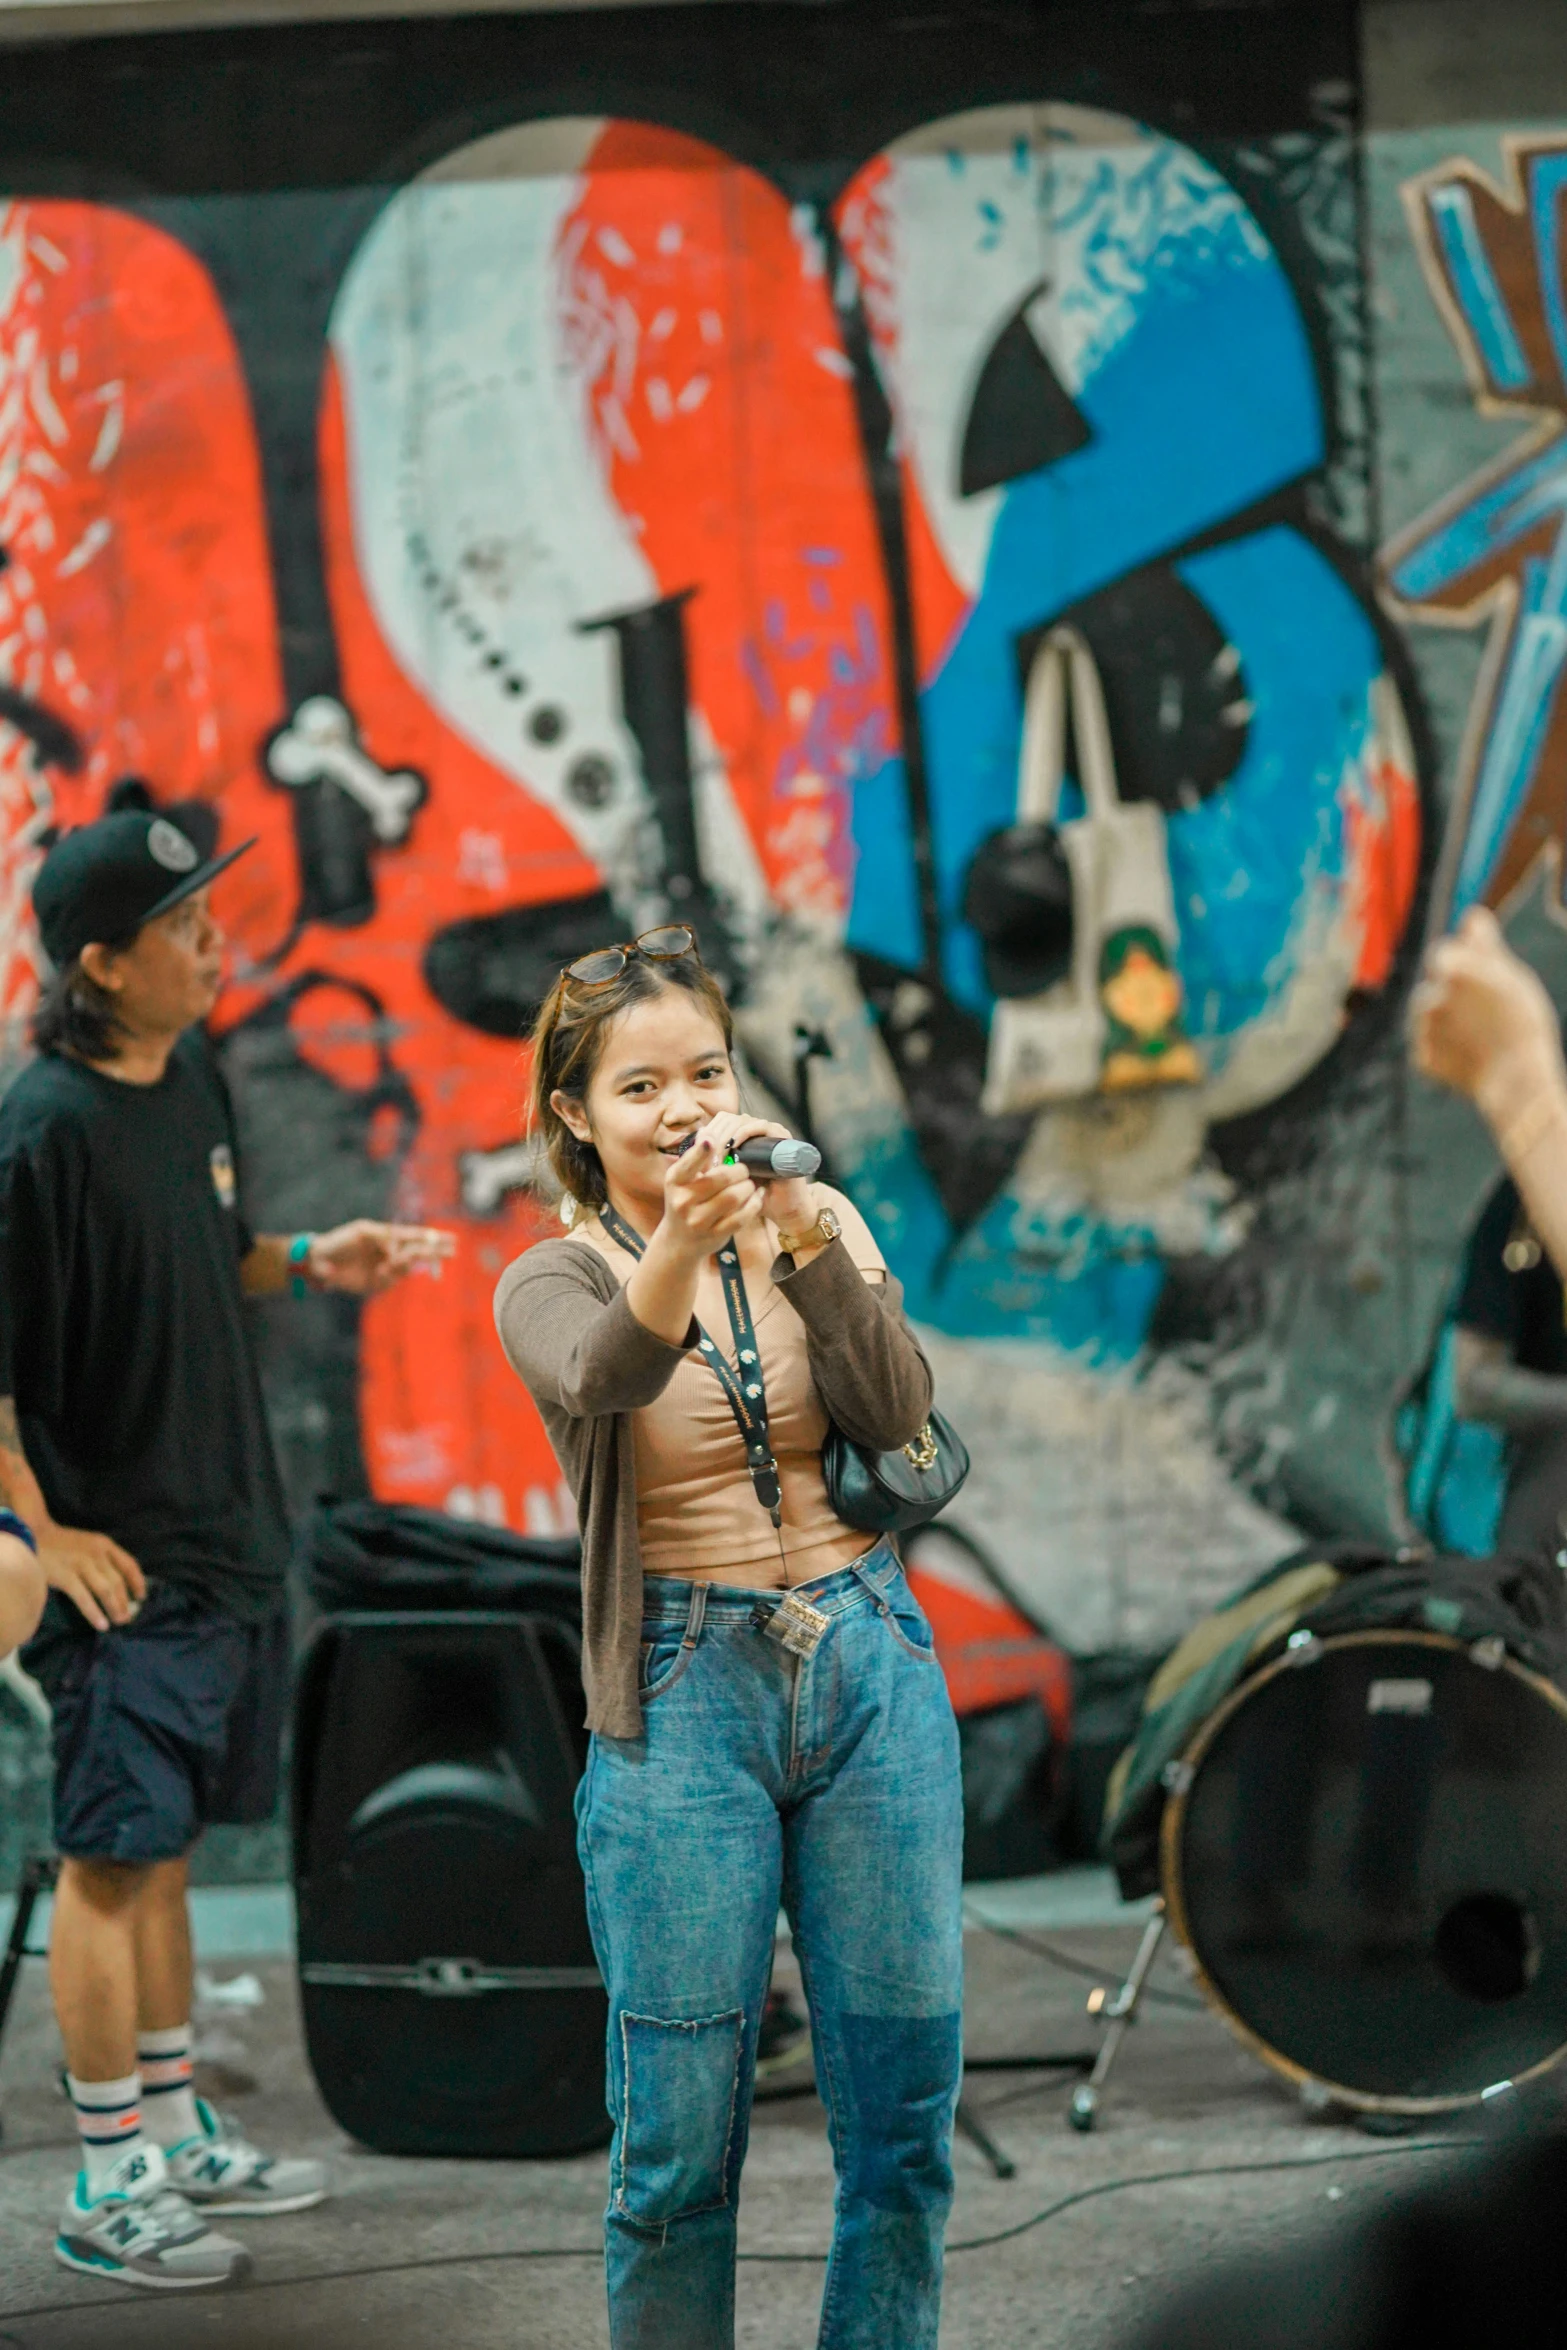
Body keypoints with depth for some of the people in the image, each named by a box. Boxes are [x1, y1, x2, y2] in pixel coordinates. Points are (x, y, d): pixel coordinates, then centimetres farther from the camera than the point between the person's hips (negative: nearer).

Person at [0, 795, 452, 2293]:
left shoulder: (189, 1078, 7)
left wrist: (308, 1261, 4)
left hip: (229, 1541, 8)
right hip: (124, 1564, -8)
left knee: (162, 1847, 17)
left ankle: (174, 2136, 28)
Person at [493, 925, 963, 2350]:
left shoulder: (822, 1226, 6)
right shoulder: (554, 1282, -1)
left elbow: (897, 1412, -11)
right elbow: (602, 1378, -26)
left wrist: (800, 1238, -27)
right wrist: (678, 1241, -46)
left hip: (871, 1665, 3)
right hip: (685, 1699, -2)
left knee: (905, 2103, 6)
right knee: (681, 2133, -1)